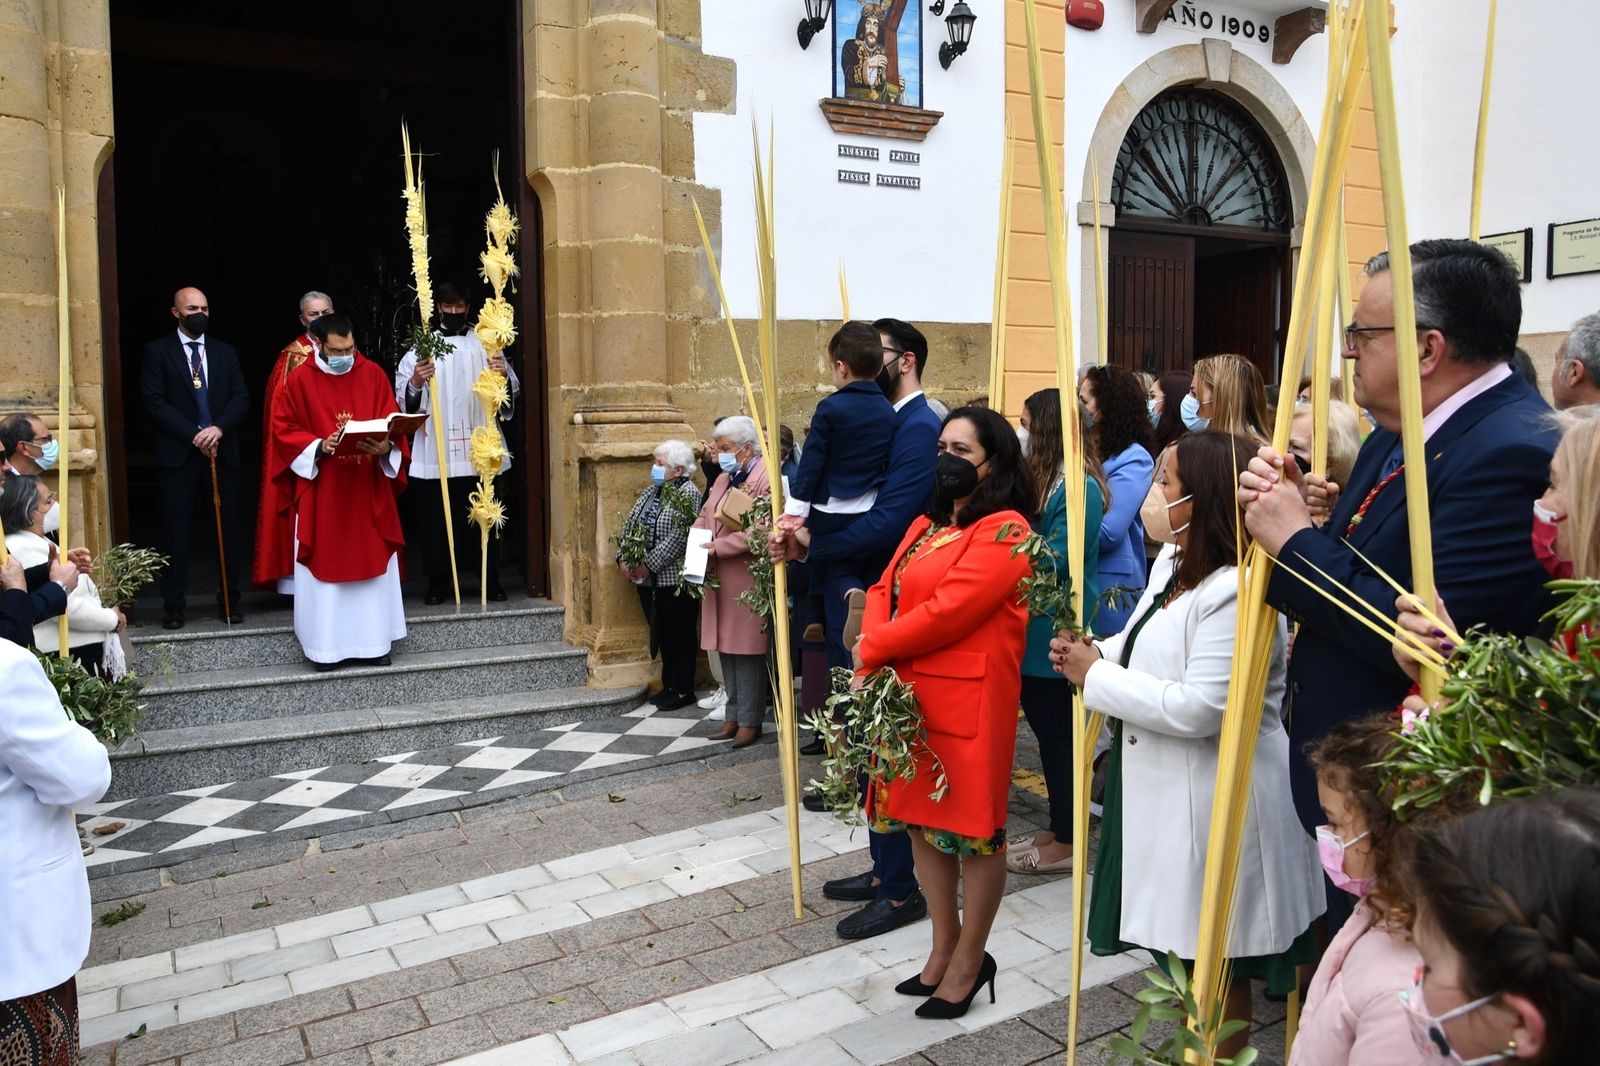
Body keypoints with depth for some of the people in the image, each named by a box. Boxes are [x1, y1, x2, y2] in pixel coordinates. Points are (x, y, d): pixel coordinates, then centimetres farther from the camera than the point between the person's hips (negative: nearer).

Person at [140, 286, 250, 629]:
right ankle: (174, 606, 8)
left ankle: (229, 601, 11)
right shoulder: (158, 351, 4)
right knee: (176, 532, 1)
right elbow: (154, 402, -5)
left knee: (229, 529, 3)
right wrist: (194, 435, -12)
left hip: (222, 452, 3)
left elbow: (241, 397, 5)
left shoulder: (225, 352, 13)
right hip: (177, 455, -2)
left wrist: (219, 428, -12)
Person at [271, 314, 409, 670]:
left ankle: (373, 640, 17)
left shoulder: (373, 375, 3)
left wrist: (386, 446, -19)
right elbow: (284, 429, 1)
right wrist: (319, 446, -16)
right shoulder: (299, 381, -2)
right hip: (321, 495, -1)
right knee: (324, 566, 3)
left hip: (368, 491, 2)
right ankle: (326, 645, 12)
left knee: (373, 565, 6)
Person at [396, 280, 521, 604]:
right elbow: (403, 398, 0)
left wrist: (504, 374, -12)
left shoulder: (486, 344, 11)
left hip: (480, 446, 1)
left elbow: (511, 392, 9)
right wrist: (415, 381, -21)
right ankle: (439, 583, 8)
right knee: (436, 516, -1)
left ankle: (491, 581, 10)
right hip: (435, 451, -1)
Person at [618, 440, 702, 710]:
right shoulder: (649, 492, 13)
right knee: (662, 634, 14)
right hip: (647, 579, 7)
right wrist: (623, 559, -2)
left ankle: (683, 690, 13)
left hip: (675, 579, -7)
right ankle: (669, 685, 25)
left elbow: (678, 538, -20)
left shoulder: (688, 494, -11)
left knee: (679, 635, 3)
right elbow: (629, 526, 12)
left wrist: (649, 565, -20)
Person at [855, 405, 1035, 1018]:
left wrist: (873, 649, -11)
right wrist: (871, 660, -9)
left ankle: (969, 962, 22)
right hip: (906, 695, 9)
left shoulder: (1005, 531, -12)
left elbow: (947, 612, -20)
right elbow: (885, 589, 9)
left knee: (971, 828, 4)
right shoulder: (927, 524, 15)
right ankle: (944, 947, 33)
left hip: (967, 701, -8)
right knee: (921, 819, 16)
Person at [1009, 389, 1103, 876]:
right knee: (1047, 730, 17)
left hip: (1055, 637, -9)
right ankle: (1057, 829, 30)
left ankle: (1064, 843, 17)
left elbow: (1053, 562, -22)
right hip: (1036, 631, 9)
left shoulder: (1079, 489, -18)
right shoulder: (1045, 480, 11)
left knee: (1057, 735, 3)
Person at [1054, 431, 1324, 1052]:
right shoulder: (1171, 560, 5)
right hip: (1162, 792, 10)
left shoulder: (1237, 591, -26)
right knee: (1179, 949, 25)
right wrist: (1098, 653, -5)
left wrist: (1096, 676, -20)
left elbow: (1198, 709, -30)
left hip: (1212, 807, -10)